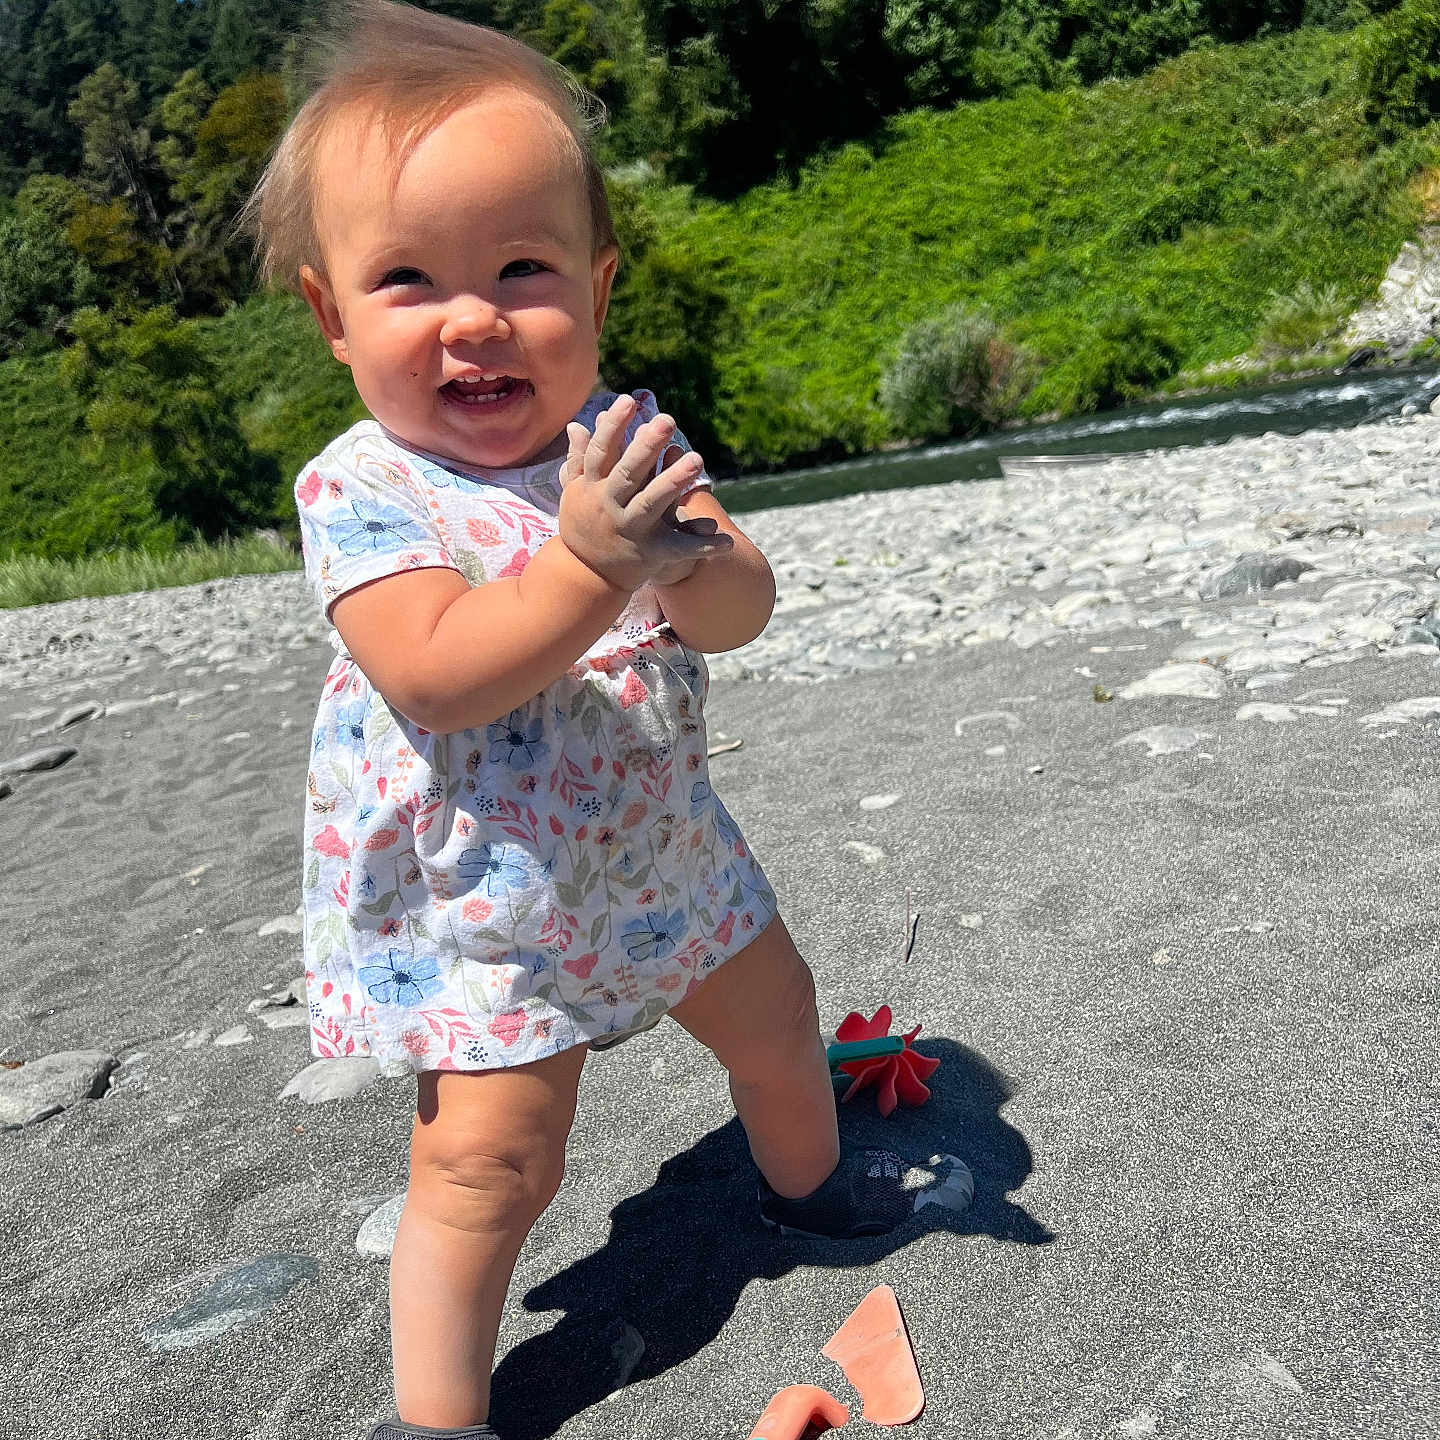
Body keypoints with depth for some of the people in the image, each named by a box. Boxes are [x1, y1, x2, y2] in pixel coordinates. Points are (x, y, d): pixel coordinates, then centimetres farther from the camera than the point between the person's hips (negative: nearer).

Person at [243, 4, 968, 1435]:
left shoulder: (623, 441, -6)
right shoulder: (361, 489, -18)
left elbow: (743, 611, -12)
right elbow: (438, 678, -31)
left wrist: (689, 561, -35)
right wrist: (587, 565, -42)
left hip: (661, 850, 6)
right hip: (482, 904, -5)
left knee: (774, 1017, 23)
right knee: (487, 1162, -5)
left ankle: (809, 1178, 55)